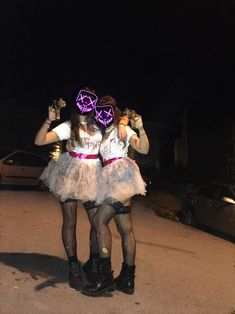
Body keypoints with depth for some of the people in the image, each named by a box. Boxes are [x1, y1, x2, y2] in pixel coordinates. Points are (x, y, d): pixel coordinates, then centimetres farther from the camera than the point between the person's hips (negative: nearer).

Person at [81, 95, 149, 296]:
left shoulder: (123, 129, 6)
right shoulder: (103, 134, 26)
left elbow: (143, 149, -7)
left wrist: (141, 129, -22)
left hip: (122, 177, -7)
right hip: (111, 180, 7)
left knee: (100, 220, -16)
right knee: (125, 229, 5)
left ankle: (105, 276, -12)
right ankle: (127, 279, 8)